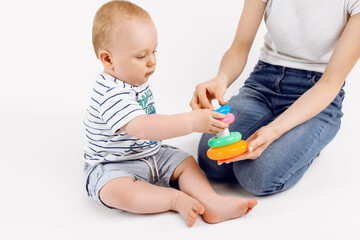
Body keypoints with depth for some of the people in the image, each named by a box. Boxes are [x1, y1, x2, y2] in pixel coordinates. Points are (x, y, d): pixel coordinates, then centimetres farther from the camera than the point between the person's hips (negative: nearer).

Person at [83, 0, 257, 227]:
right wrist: (192, 122, -44)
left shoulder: (137, 80, 3)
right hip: (112, 166, -9)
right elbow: (142, 128, -42)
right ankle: (176, 199, -27)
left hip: (151, 155, 9)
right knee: (116, 191, -36)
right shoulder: (111, 94, -29)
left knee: (186, 162, -2)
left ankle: (212, 204, -19)